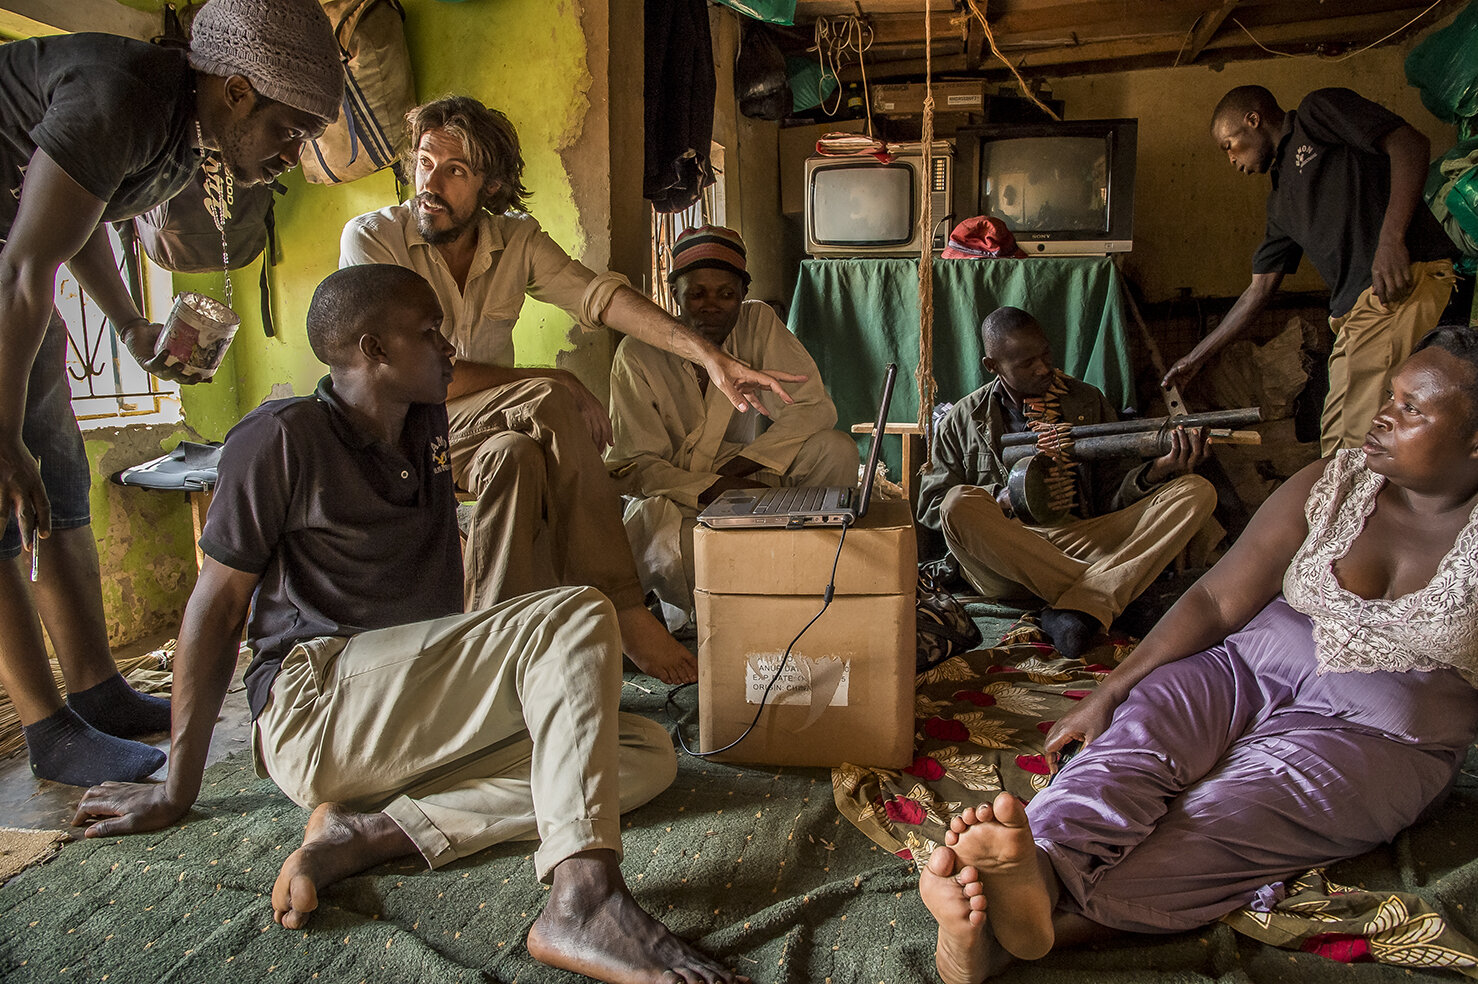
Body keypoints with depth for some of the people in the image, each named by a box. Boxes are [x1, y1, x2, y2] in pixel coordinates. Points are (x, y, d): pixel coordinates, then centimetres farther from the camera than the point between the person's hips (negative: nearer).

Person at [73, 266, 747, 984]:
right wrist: (177, 790, 0)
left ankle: (368, 831, -17)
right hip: (315, 712, -8)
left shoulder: (425, 424, 13)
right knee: (577, 617, -23)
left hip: (423, 719, 8)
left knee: (647, 754, -7)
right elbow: (218, 603, -3)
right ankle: (583, 897, -37)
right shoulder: (284, 438, -6)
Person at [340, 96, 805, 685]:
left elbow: (602, 297, -12)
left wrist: (710, 356, -28)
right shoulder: (371, 238, -10)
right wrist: (551, 384, -20)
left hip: (482, 431, 3)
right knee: (548, 401, -30)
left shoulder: (517, 240, 2)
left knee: (520, 455, -34)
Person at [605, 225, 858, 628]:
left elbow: (815, 406, -12)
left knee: (836, 449, -21)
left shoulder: (757, 322, -6)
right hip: (671, 497, -2)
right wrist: (715, 488, -31)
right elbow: (631, 467, -15)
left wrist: (740, 466, -23)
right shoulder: (638, 355, -12)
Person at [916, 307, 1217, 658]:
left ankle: (1081, 606, -36)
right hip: (1006, 557, -2)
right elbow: (931, 506, 5)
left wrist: (1157, 471, -13)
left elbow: (1114, 496, 10)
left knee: (1197, 491, -17)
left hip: (1083, 542, 2)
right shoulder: (963, 419, 11)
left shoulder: (1087, 401, 16)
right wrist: (1003, 498, -11)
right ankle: (1097, 598, -26)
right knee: (960, 503, -34)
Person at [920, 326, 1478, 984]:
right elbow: (1218, 600, -1)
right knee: (1137, 733, -30)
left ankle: (1050, 918, -54)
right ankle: (1037, 870, -56)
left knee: (1224, 815, -32)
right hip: (1252, 664, 3)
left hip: (1376, 731, -2)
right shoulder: (1331, 485, 3)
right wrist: (1109, 692, -8)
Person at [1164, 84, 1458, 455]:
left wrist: (1391, 237, -20)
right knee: (1337, 441, 7)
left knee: (1365, 441, -14)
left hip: (1400, 281, -9)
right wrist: (1197, 357, 28)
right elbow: (1259, 290, 28)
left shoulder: (1317, 111, 8)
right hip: (1354, 312, 9)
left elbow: (1410, 143, -6)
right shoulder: (1282, 201, 27)